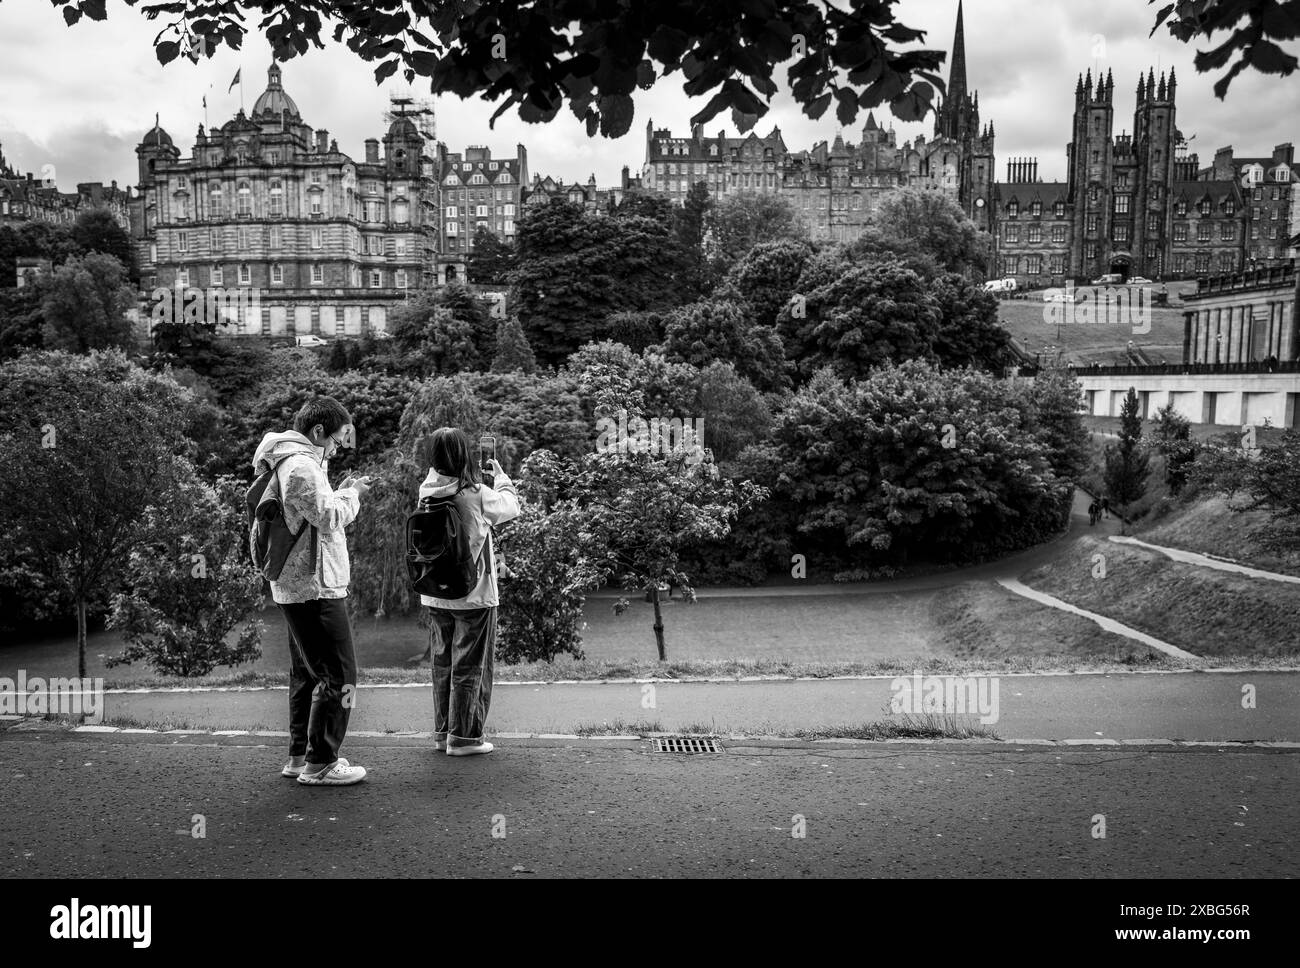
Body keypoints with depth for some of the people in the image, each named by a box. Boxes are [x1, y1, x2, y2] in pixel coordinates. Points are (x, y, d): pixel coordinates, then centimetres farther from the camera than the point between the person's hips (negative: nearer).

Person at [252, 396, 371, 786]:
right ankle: (319, 764, 2)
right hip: (315, 586, -11)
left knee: (307, 673, 18)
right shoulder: (301, 465, -18)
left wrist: (341, 493, 9)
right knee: (338, 676, -4)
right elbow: (328, 516, -20)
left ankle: (299, 755, 26)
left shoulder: (289, 461, 16)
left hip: (296, 586, 11)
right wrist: (351, 495, -4)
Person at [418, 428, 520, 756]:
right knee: (470, 667, 6)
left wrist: (486, 480, 11)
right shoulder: (476, 494, -18)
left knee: (443, 664, 17)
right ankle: (463, 736, 12)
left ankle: (442, 730, 26)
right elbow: (511, 507, -2)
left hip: (435, 595, 5)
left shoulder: (427, 491, -5)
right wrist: (501, 476, 14)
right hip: (473, 594, -5)